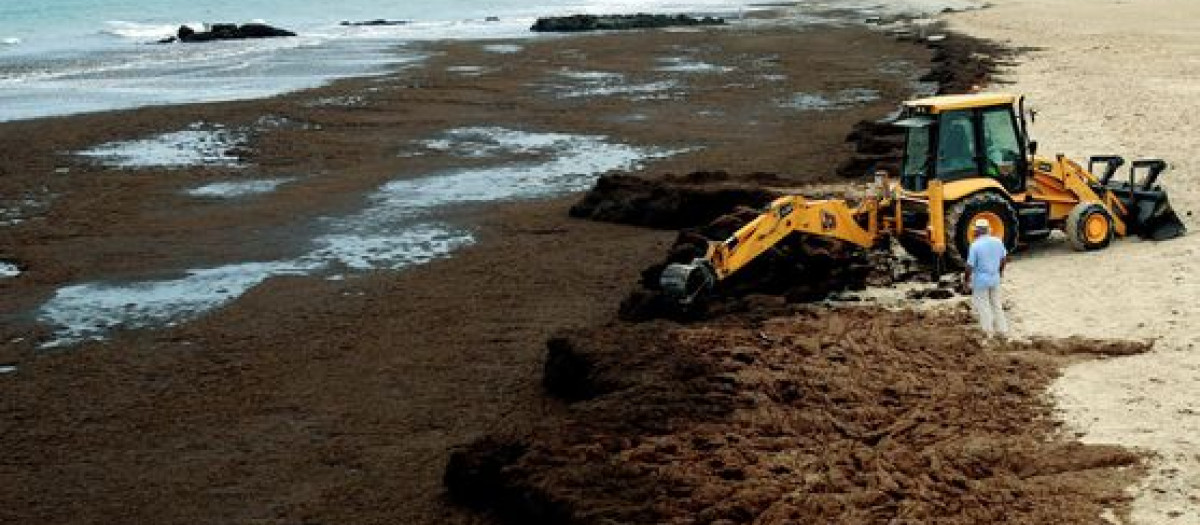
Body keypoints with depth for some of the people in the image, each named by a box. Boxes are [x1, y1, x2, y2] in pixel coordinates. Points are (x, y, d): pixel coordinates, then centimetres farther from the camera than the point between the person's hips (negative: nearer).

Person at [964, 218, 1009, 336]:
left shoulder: (976, 245, -21)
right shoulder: (998, 242, -3)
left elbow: (970, 265, -19)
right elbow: (1004, 258, 10)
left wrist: (966, 278, -3)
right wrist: (1000, 271, 27)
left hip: (981, 280, -5)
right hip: (995, 278, 6)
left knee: (982, 305, 9)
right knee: (996, 304, 19)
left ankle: (988, 331, 16)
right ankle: (1002, 330, 25)